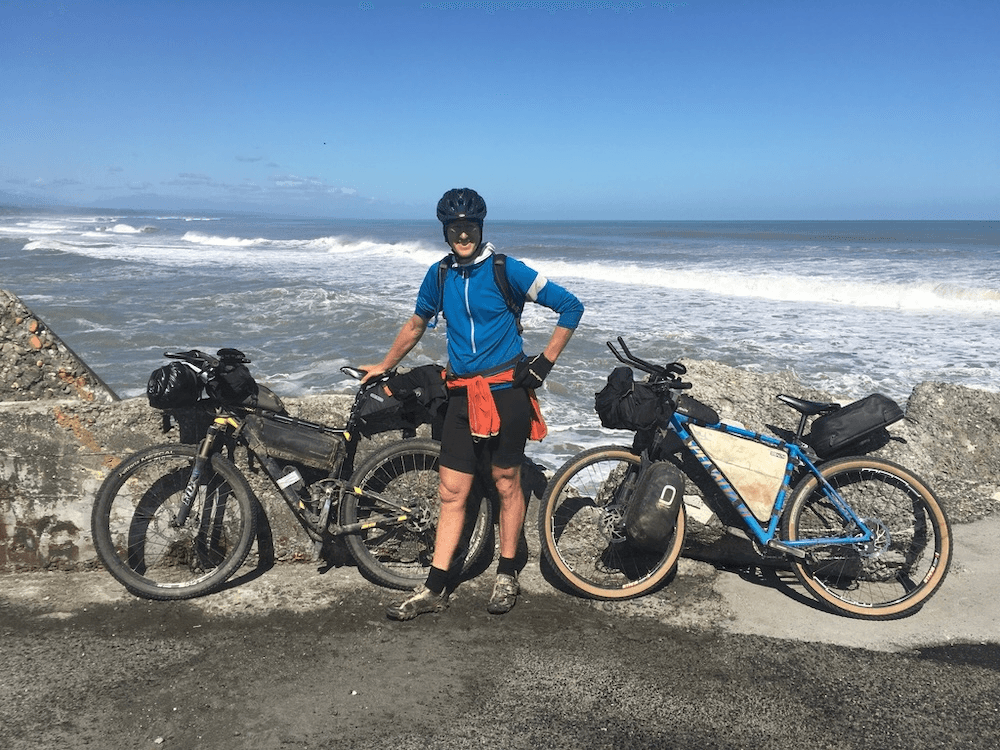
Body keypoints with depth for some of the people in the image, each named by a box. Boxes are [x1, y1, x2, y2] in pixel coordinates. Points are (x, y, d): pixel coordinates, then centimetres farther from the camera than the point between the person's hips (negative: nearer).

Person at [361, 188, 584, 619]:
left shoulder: (506, 270, -6)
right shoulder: (439, 275, 8)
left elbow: (571, 307, -3)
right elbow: (417, 324, 25)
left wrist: (545, 361, -6)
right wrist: (384, 367, 29)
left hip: (506, 392, -4)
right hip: (462, 394, 4)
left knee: (506, 484, 7)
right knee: (452, 492, 4)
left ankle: (507, 578, 22)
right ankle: (435, 589, 11)